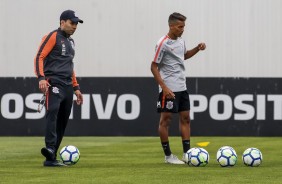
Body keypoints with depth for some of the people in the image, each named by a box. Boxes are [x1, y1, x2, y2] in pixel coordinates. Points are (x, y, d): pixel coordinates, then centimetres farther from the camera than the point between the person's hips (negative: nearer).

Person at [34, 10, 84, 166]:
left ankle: (51, 158, 5)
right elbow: (39, 57, -9)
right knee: (53, 112, -29)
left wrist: (76, 87, 28)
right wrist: (41, 78, -23)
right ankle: (50, 148, -44)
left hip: (68, 87, 8)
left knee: (62, 122, 3)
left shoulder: (71, 42, 24)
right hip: (54, 84, -8)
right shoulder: (53, 37, -1)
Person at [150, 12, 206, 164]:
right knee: (166, 119, -2)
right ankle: (168, 156, 3)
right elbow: (154, 67, -13)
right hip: (169, 88, -8)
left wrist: (197, 49, 13)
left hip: (182, 87, 8)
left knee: (185, 118, 8)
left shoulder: (180, 41, 9)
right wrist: (164, 88, -19)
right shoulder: (163, 44, -14)